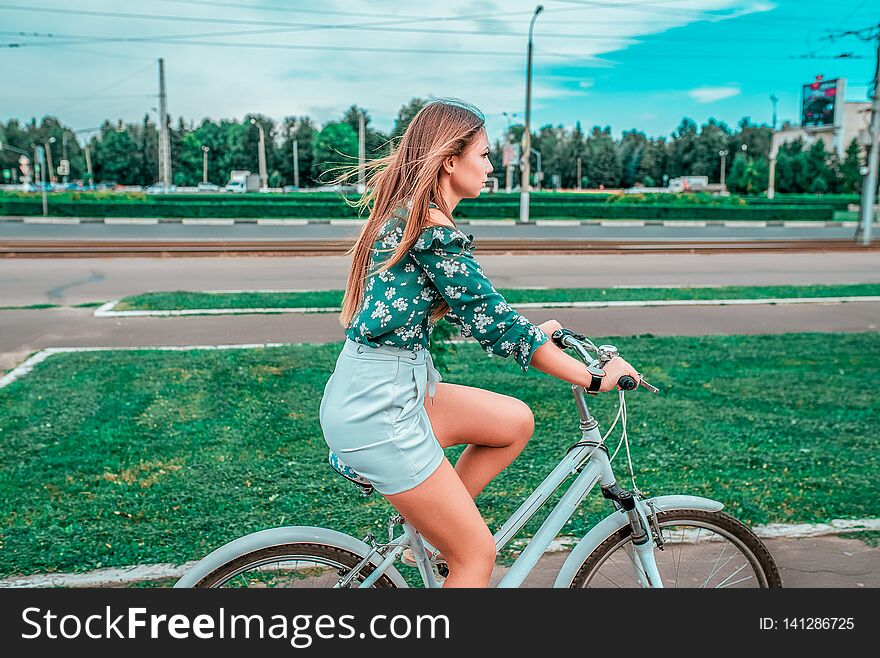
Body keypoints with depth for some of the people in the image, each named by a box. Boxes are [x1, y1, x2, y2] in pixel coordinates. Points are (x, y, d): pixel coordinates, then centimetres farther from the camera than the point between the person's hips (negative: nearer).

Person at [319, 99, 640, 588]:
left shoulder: (406, 214, 11)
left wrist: (530, 330, 21)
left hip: (393, 387, 9)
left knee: (515, 421, 15)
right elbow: (494, 324, -17)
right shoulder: (435, 230, -18)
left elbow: (468, 306, 21)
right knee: (477, 553, 3)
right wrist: (594, 377, -10)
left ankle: (435, 529, 20)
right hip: (376, 406, -9)